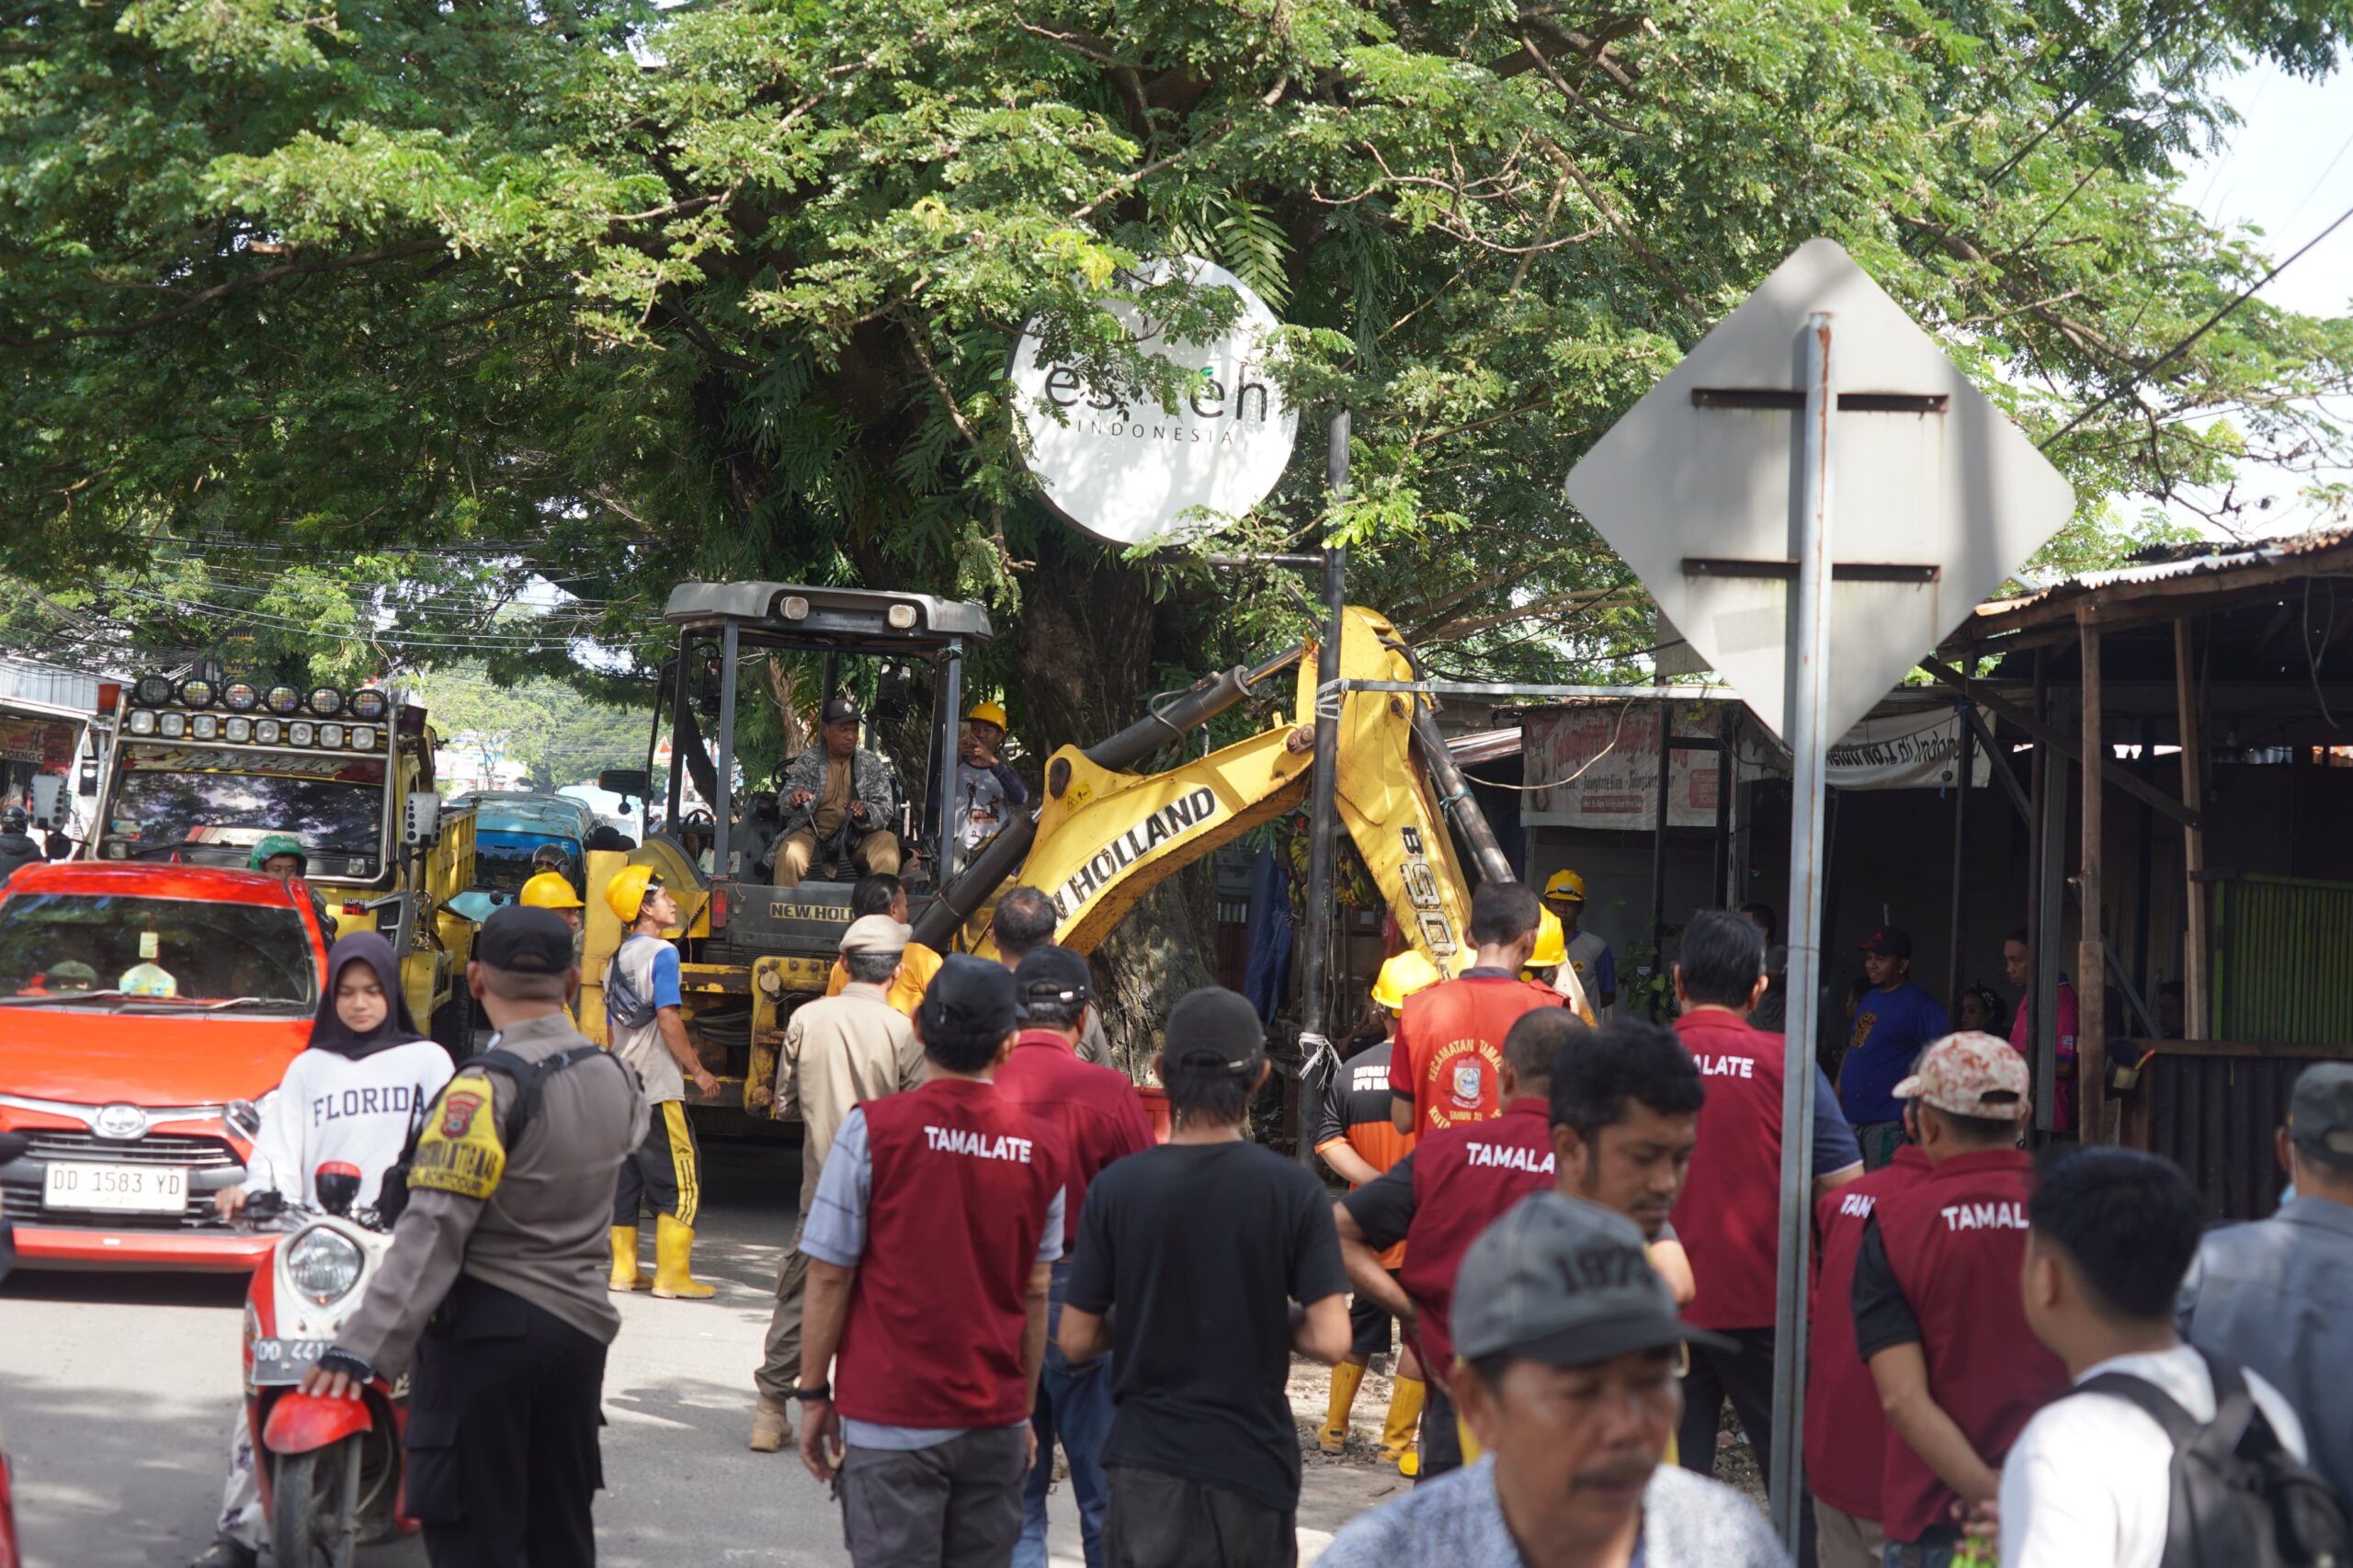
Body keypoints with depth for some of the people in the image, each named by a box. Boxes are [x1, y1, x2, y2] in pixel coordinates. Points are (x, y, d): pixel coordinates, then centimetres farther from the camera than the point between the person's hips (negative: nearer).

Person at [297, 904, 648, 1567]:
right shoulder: (615, 1077, 5)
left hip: (487, 1329, -7)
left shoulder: (488, 1085, -16)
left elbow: (434, 1229, -23)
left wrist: (363, 1345, -25)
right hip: (580, 1326, 7)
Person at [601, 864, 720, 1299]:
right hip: (659, 1088, -9)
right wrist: (698, 1070, -11)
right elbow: (668, 1020, -17)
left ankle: (624, 1269, 13)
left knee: (625, 1178, 11)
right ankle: (672, 1275, -7)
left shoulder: (617, 959, 15)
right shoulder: (660, 954, -11)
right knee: (680, 1182, -5)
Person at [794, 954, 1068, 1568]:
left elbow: (829, 1278, -6)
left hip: (893, 1419, -3)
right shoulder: (1041, 1148, 1)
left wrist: (814, 1392, 4)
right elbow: (1035, 1295, 7)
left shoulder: (872, 1130, -8)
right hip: (996, 1423, 3)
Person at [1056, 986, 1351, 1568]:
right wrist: (1271, 1324, 6)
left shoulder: (1116, 1189, -8)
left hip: (1149, 1461, 0)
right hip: (1255, 1460, 0)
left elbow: (1076, 1341, -4)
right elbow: (1330, 1341, -14)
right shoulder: (1294, 1191, -10)